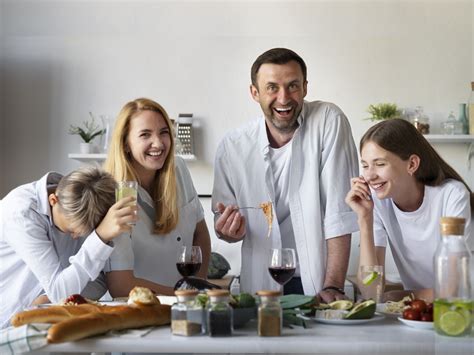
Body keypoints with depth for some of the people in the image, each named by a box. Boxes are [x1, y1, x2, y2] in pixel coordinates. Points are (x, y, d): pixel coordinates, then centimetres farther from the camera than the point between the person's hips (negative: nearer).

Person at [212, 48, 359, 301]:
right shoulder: (231, 147, 0)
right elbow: (225, 228, 11)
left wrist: (333, 286, -16)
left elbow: (339, 212, -11)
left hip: (319, 283, -3)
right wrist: (229, 231, -12)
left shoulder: (329, 121, -7)